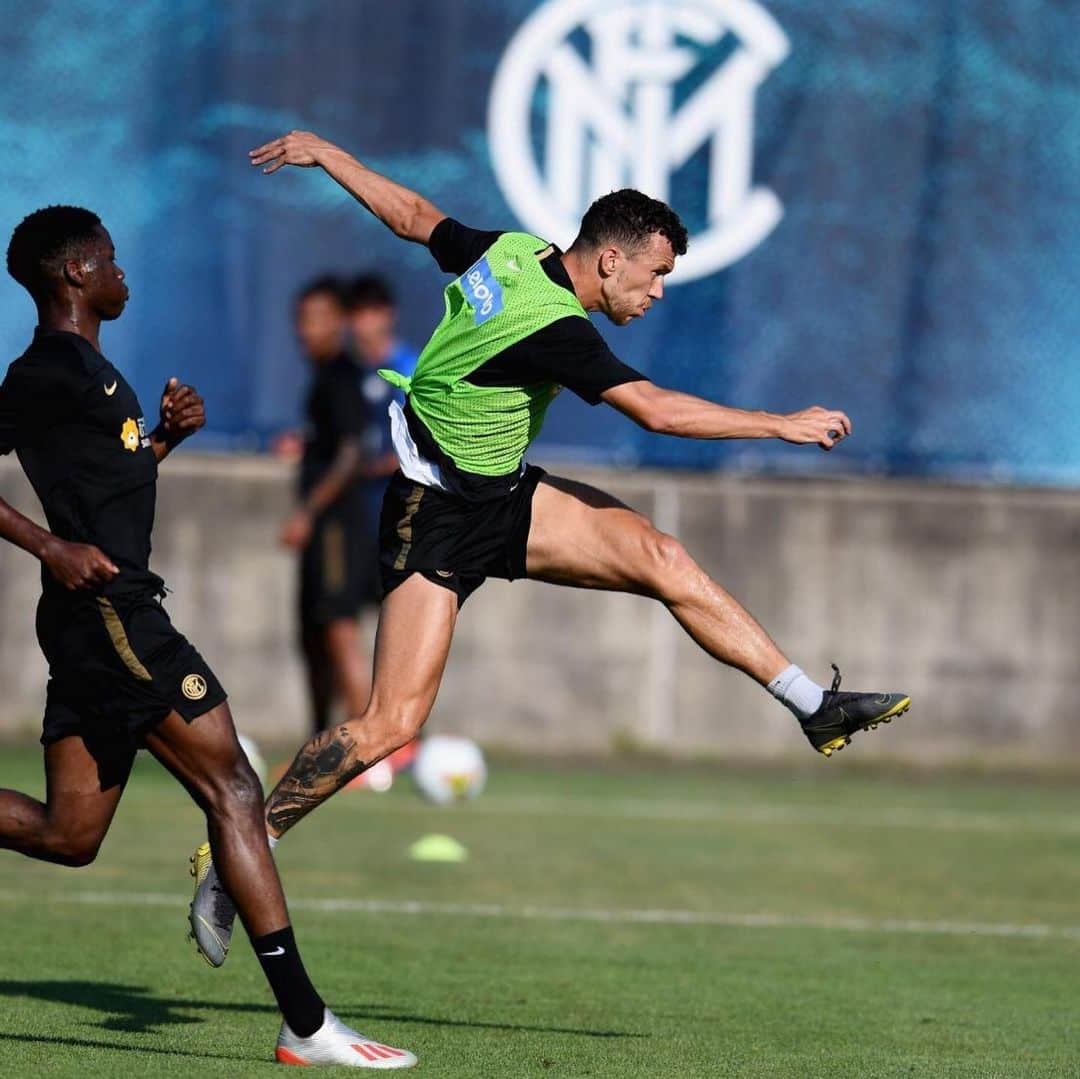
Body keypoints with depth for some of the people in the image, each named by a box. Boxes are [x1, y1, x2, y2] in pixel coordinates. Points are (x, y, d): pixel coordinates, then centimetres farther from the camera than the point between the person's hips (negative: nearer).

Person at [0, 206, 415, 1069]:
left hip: (94, 621, 10)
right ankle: (306, 1024, -12)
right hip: (109, 612, -10)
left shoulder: (80, 367, 20)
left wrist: (167, 437, 14)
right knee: (234, 792, -10)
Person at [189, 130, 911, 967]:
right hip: (438, 520, -9)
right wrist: (783, 425, -24)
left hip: (505, 496, 9)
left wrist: (323, 152, 25)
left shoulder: (512, 251, -3)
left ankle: (815, 705, -3)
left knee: (661, 558, -5)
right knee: (392, 723, -14)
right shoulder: (553, 327, -28)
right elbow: (657, 410, -30)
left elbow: (412, 213, 10)